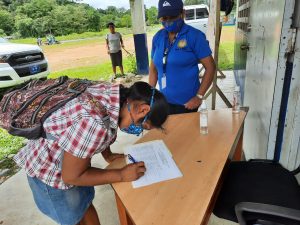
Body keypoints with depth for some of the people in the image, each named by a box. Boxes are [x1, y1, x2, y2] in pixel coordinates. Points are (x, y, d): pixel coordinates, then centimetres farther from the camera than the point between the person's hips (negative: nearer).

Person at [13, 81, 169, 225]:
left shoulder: (116, 94, -17)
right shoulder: (95, 125, -41)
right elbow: (71, 176, -25)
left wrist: (107, 155, 1)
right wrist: (122, 175, -20)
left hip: (67, 155, 7)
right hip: (50, 172, -7)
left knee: (85, 203, 27)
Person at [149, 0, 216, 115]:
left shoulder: (194, 36, -8)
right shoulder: (158, 37, 5)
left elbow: (210, 67, -9)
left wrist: (199, 96, -14)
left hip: (187, 103, -4)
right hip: (164, 101, 5)